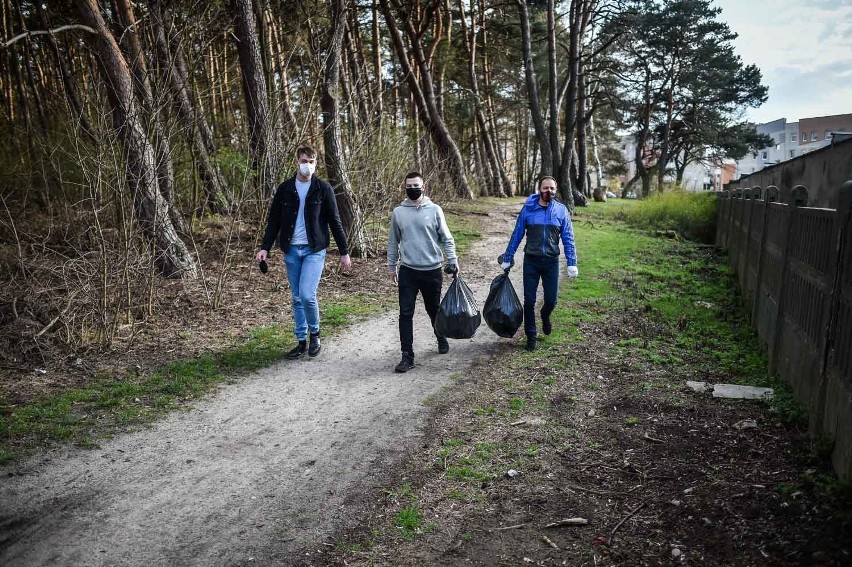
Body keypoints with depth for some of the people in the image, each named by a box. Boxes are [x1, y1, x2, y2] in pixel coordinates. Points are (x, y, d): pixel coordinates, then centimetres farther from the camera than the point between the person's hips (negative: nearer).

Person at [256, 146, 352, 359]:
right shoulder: (285, 188, 5)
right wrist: (265, 247, -2)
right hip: (291, 251, 3)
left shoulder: (323, 188, -1)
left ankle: (315, 334, 9)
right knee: (297, 299, 8)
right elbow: (274, 220, 8)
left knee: (307, 295, -15)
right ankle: (302, 341, 20)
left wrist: (344, 252, -2)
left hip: (314, 250, -3)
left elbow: (335, 221, 0)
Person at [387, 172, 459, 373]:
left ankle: (441, 338, 42)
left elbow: (446, 238, 0)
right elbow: (393, 242, 10)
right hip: (407, 271, 1)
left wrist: (453, 261, -7)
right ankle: (407, 356, 3)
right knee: (406, 314, -4)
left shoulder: (434, 210, -3)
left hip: (432, 271, -1)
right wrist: (392, 267, 12)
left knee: (434, 310, 15)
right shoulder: (398, 212, 2)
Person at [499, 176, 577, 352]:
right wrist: (507, 259, 5)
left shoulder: (561, 210, -2)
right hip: (531, 261, 0)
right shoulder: (528, 209, -4)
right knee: (529, 301, 4)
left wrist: (572, 263, -5)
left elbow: (568, 238, 1)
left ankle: (545, 316, 41)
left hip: (551, 261, 0)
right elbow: (516, 235, 3)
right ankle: (531, 336, 19)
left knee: (551, 300, 5)